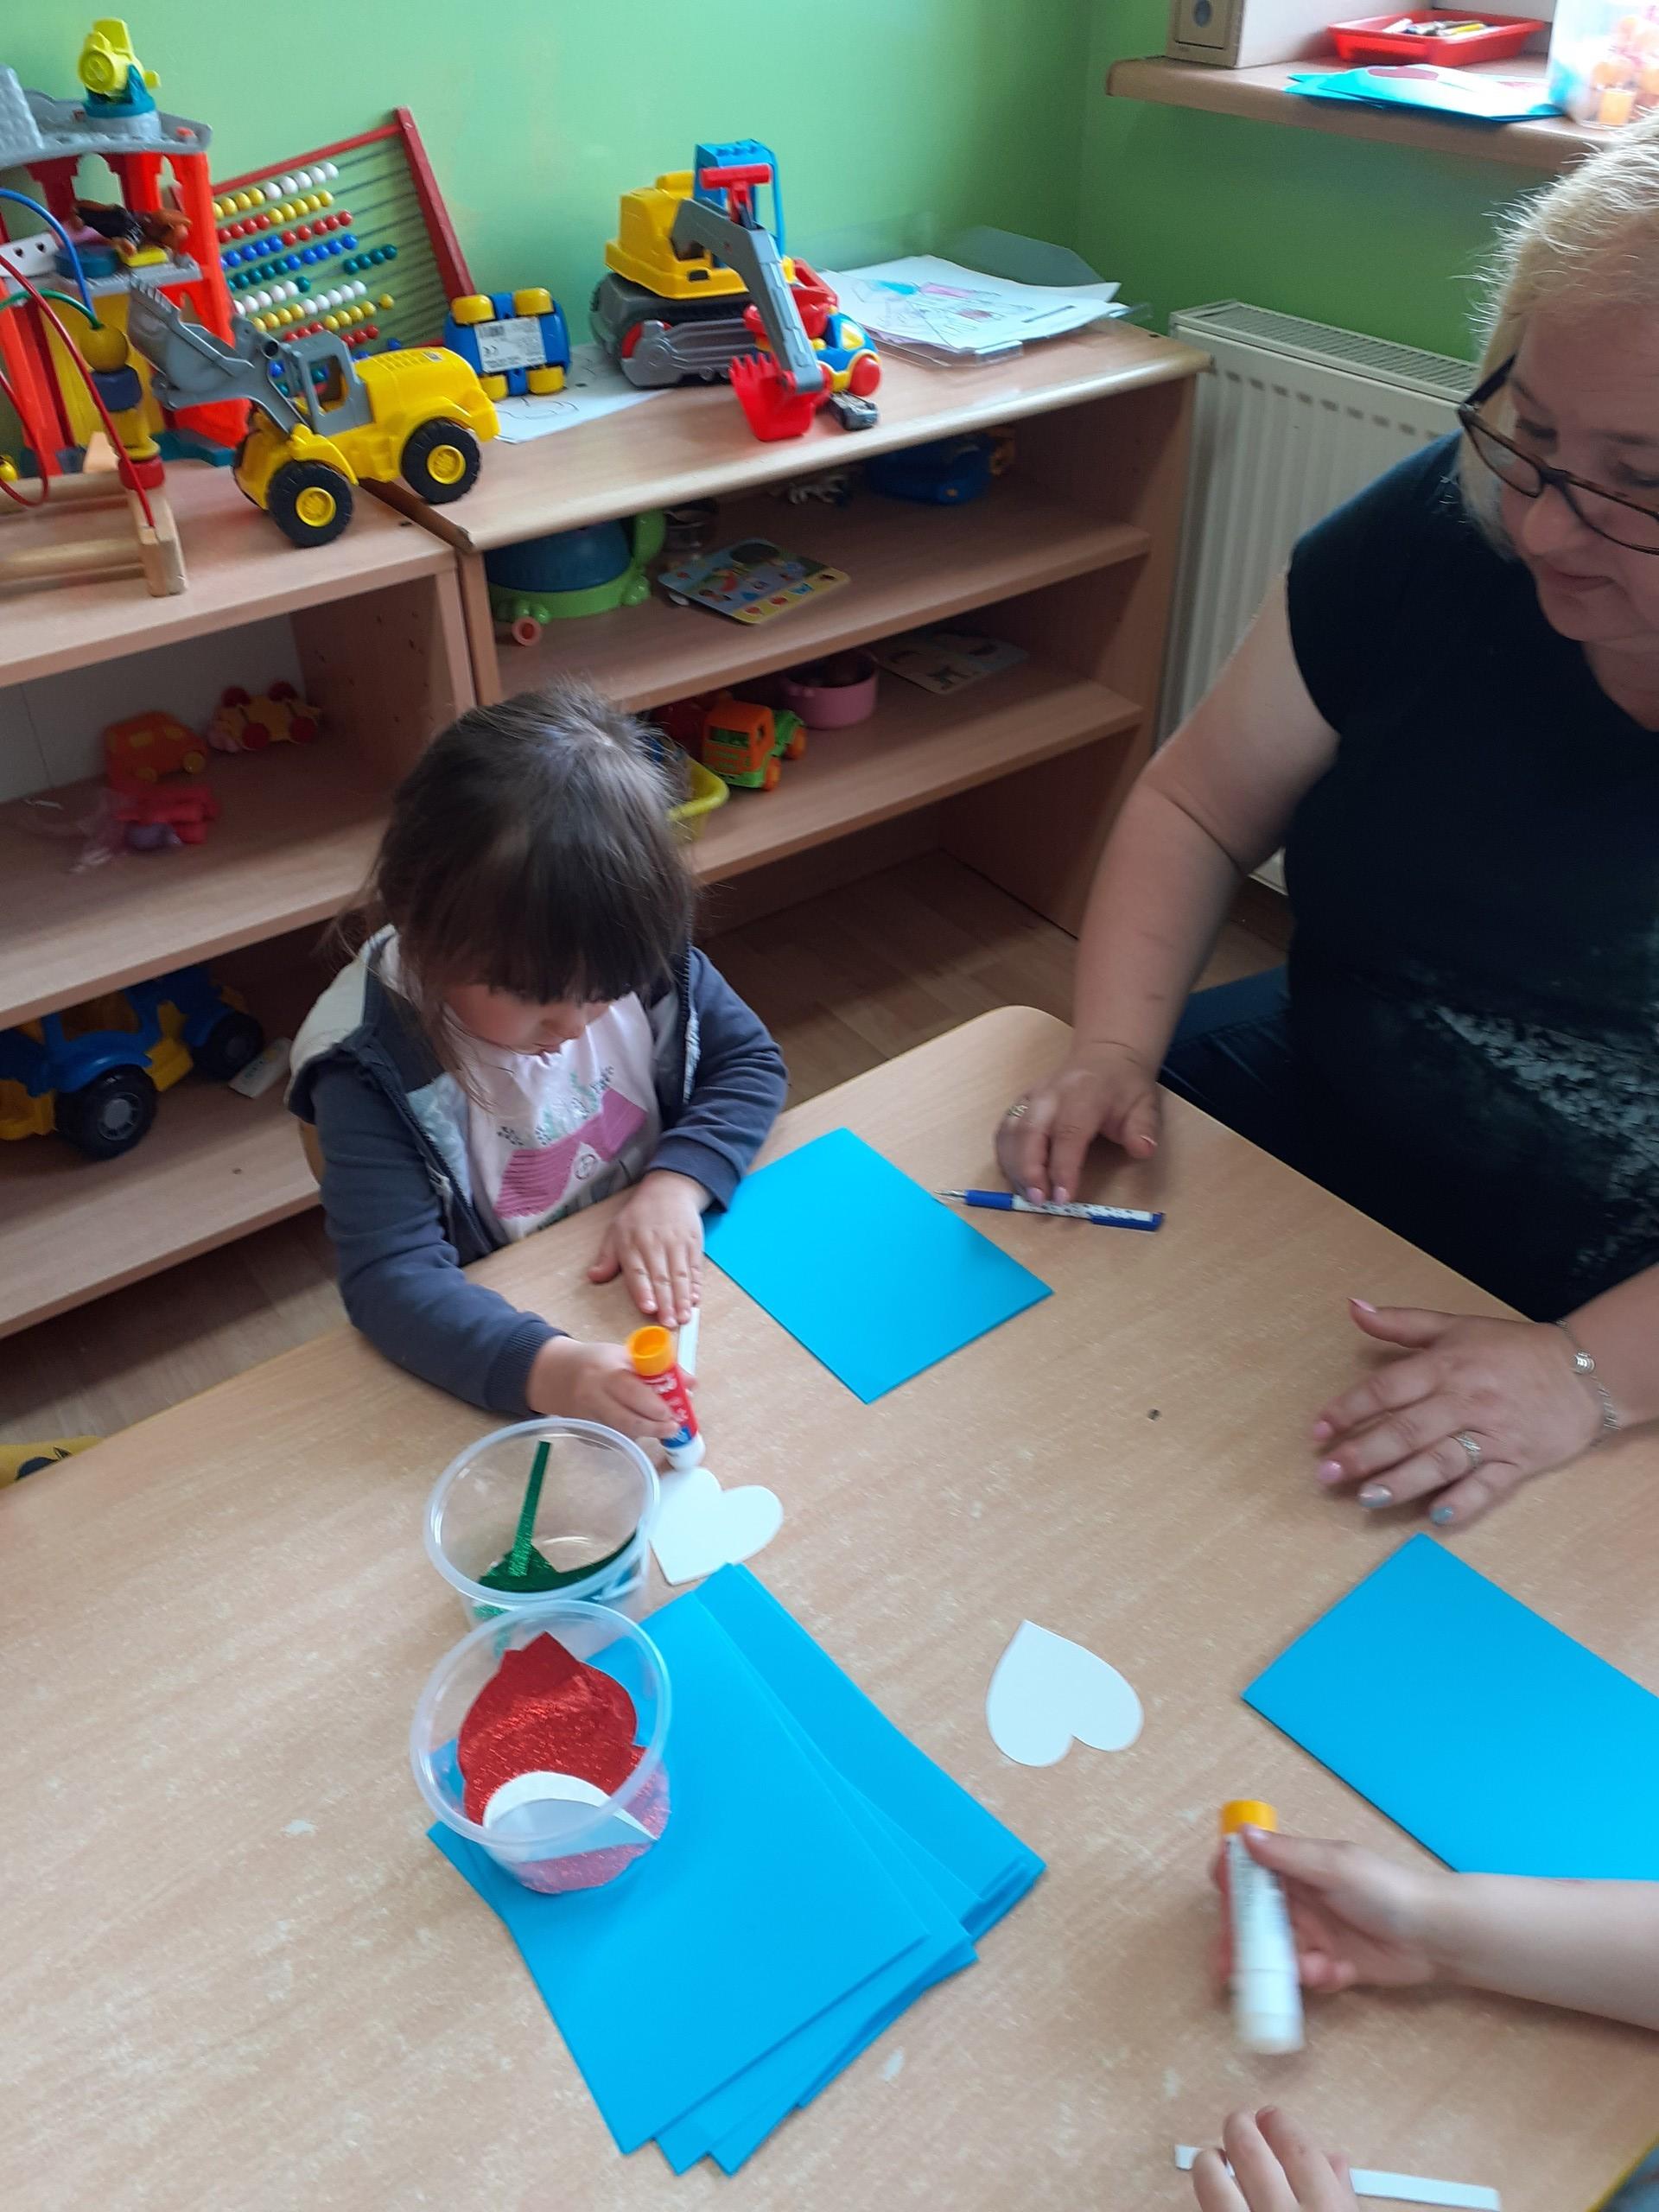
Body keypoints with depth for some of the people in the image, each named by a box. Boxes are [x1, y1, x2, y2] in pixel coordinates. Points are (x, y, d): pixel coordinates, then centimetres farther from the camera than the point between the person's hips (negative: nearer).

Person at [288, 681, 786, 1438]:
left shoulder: (635, 953, -11)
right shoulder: (371, 1064, -22)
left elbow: (750, 1062, 0)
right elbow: (391, 1275, -26)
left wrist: (676, 1186, -18)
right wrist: (546, 1368, -43)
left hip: (665, 1288, 4)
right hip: (502, 1340, -3)